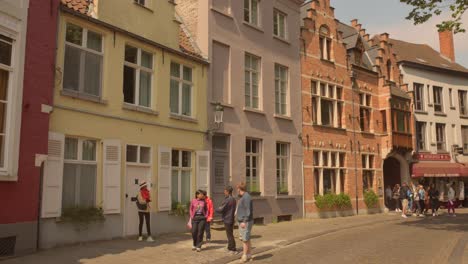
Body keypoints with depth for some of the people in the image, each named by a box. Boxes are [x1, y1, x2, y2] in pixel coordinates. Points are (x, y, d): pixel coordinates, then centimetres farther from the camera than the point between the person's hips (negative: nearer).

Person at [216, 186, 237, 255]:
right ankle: (230, 248, 28)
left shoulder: (227, 200, -20)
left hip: (227, 220, -9)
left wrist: (217, 209, 3)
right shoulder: (233, 200, 7)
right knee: (230, 234, 18)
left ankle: (233, 250, 3)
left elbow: (221, 210, -20)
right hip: (231, 219, 9)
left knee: (230, 235, -1)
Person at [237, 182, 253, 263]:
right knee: (246, 239, 13)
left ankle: (245, 256, -1)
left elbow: (248, 210, -20)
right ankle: (249, 255, 19)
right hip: (242, 221, 10)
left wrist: (244, 221, -22)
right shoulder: (243, 197, 16)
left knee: (245, 239, -6)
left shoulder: (246, 197, -15)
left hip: (245, 222, -10)